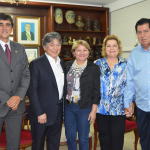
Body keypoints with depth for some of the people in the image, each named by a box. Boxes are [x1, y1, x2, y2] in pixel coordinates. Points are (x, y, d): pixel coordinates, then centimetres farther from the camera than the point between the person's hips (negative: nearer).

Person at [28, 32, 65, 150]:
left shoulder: (62, 63, 9)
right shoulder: (36, 64, -11)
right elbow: (32, 91, -13)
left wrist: (63, 109, 8)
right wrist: (39, 113, -16)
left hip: (58, 112, 6)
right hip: (42, 112, -5)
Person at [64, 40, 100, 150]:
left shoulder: (94, 68, -4)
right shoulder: (67, 66, 4)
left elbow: (96, 91, -4)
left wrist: (94, 110, -7)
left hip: (85, 108, -2)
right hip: (68, 107, 3)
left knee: (83, 138, 9)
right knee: (70, 137, 12)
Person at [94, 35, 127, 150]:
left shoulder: (126, 65, 2)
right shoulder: (97, 64, 3)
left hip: (119, 109, -1)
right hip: (101, 108, 1)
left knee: (117, 138, 5)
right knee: (104, 137, 14)